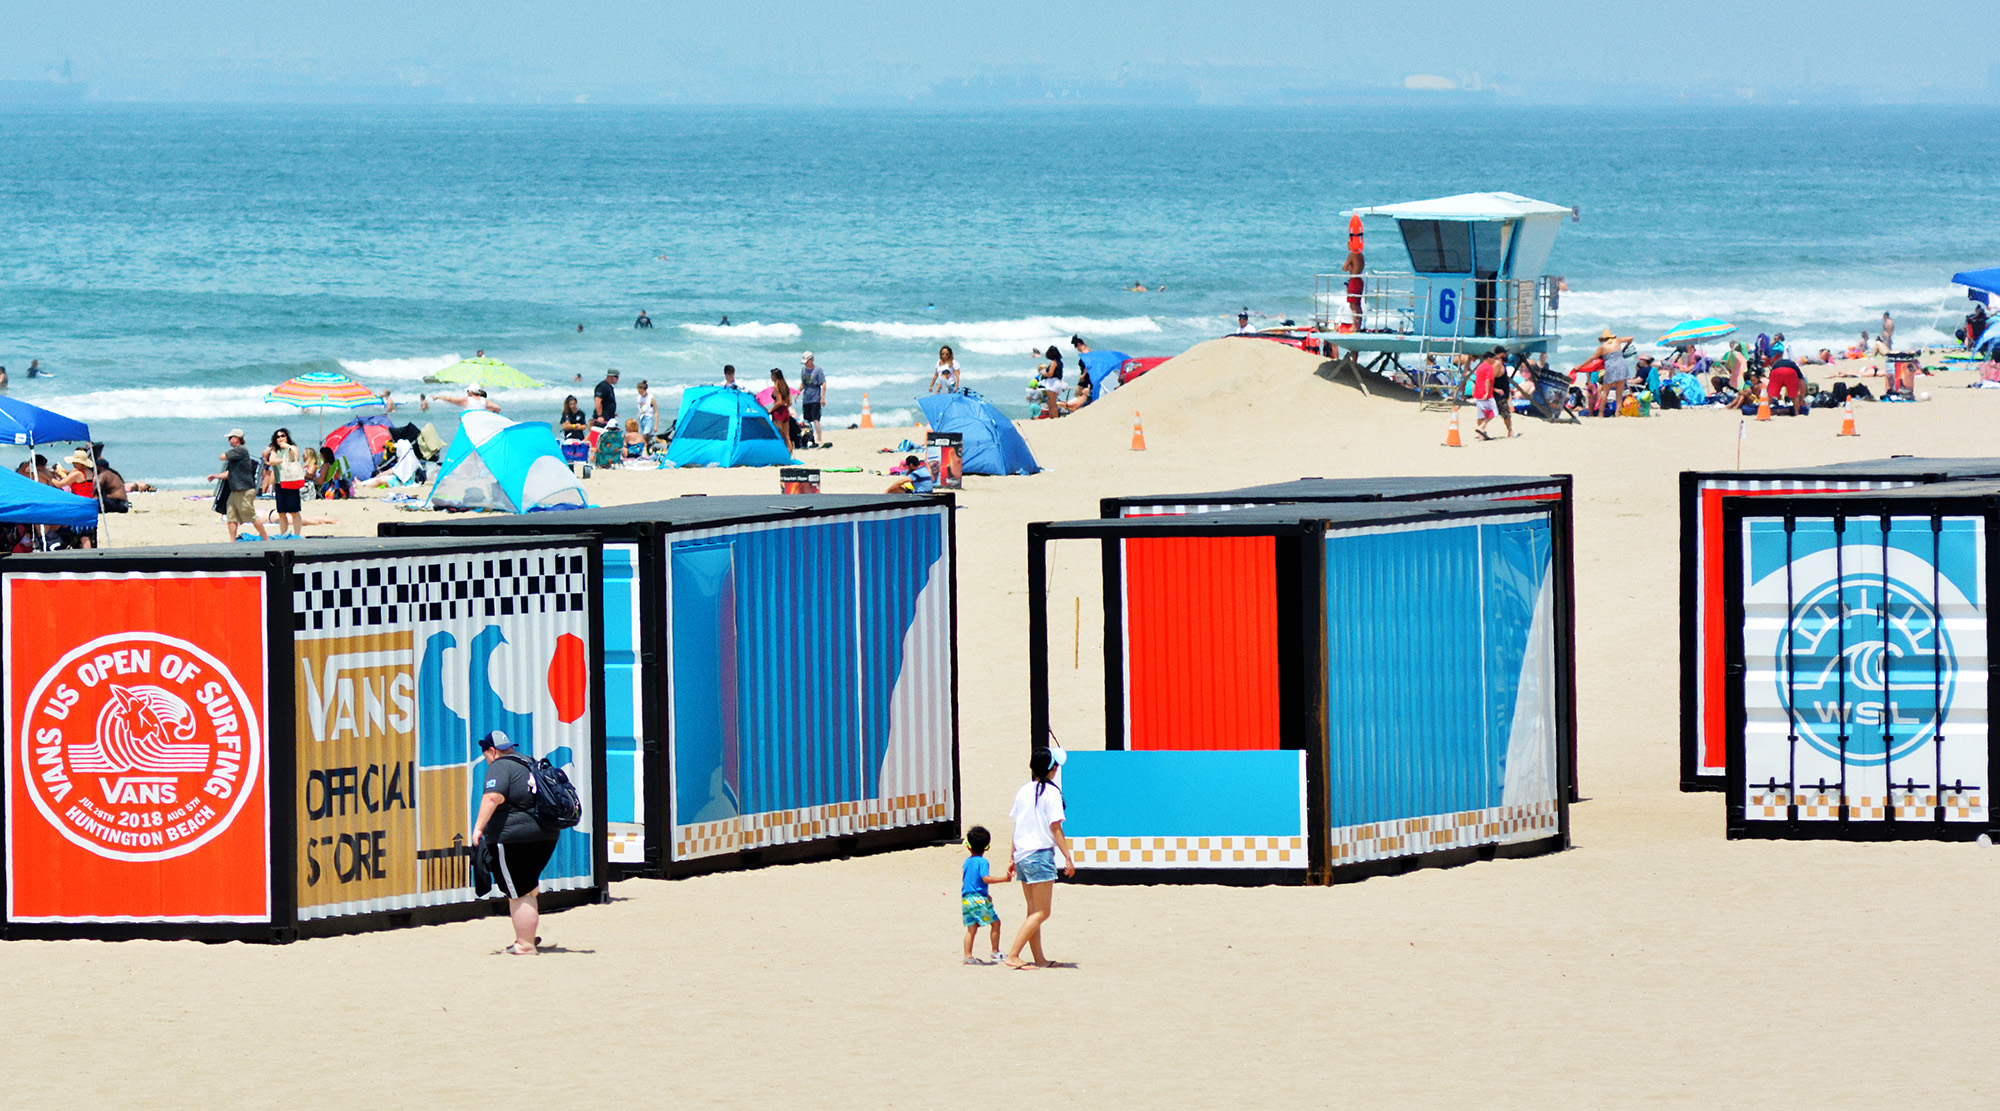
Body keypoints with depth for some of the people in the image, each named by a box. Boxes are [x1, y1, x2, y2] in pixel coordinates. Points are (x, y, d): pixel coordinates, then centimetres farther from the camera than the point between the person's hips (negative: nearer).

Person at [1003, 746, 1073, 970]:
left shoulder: (1023, 791, 9)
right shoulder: (1051, 792, -10)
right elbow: (1055, 828, -12)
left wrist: (1014, 858, 22)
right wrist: (1068, 858, -8)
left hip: (1022, 856, 7)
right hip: (1041, 854, -7)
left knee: (1033, 911, 14)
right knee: (1042, 912, -5)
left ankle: (1039, 958, 17)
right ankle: (1013, 955, -14)